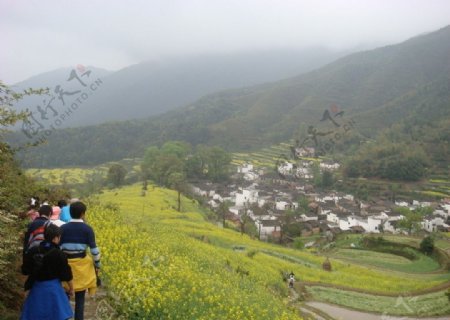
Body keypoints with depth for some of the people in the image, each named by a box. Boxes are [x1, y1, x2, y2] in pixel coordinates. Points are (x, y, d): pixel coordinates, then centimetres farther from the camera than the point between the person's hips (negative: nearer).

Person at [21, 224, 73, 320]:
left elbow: (25, 271, 1)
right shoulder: (59, 254, -14)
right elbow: (66, 274, -8)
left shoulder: (32, 251, -4)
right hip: (53, 287, -4)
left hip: (37, 287, 4)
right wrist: (71, 288, 7)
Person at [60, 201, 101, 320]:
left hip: (65, 263, 2)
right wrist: (97, 265, 4)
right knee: (80, 297, 9)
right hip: (82, 264, -1)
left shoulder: (63, 228, -2)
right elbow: (94, 249, -7)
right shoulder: (87, 229, -7)